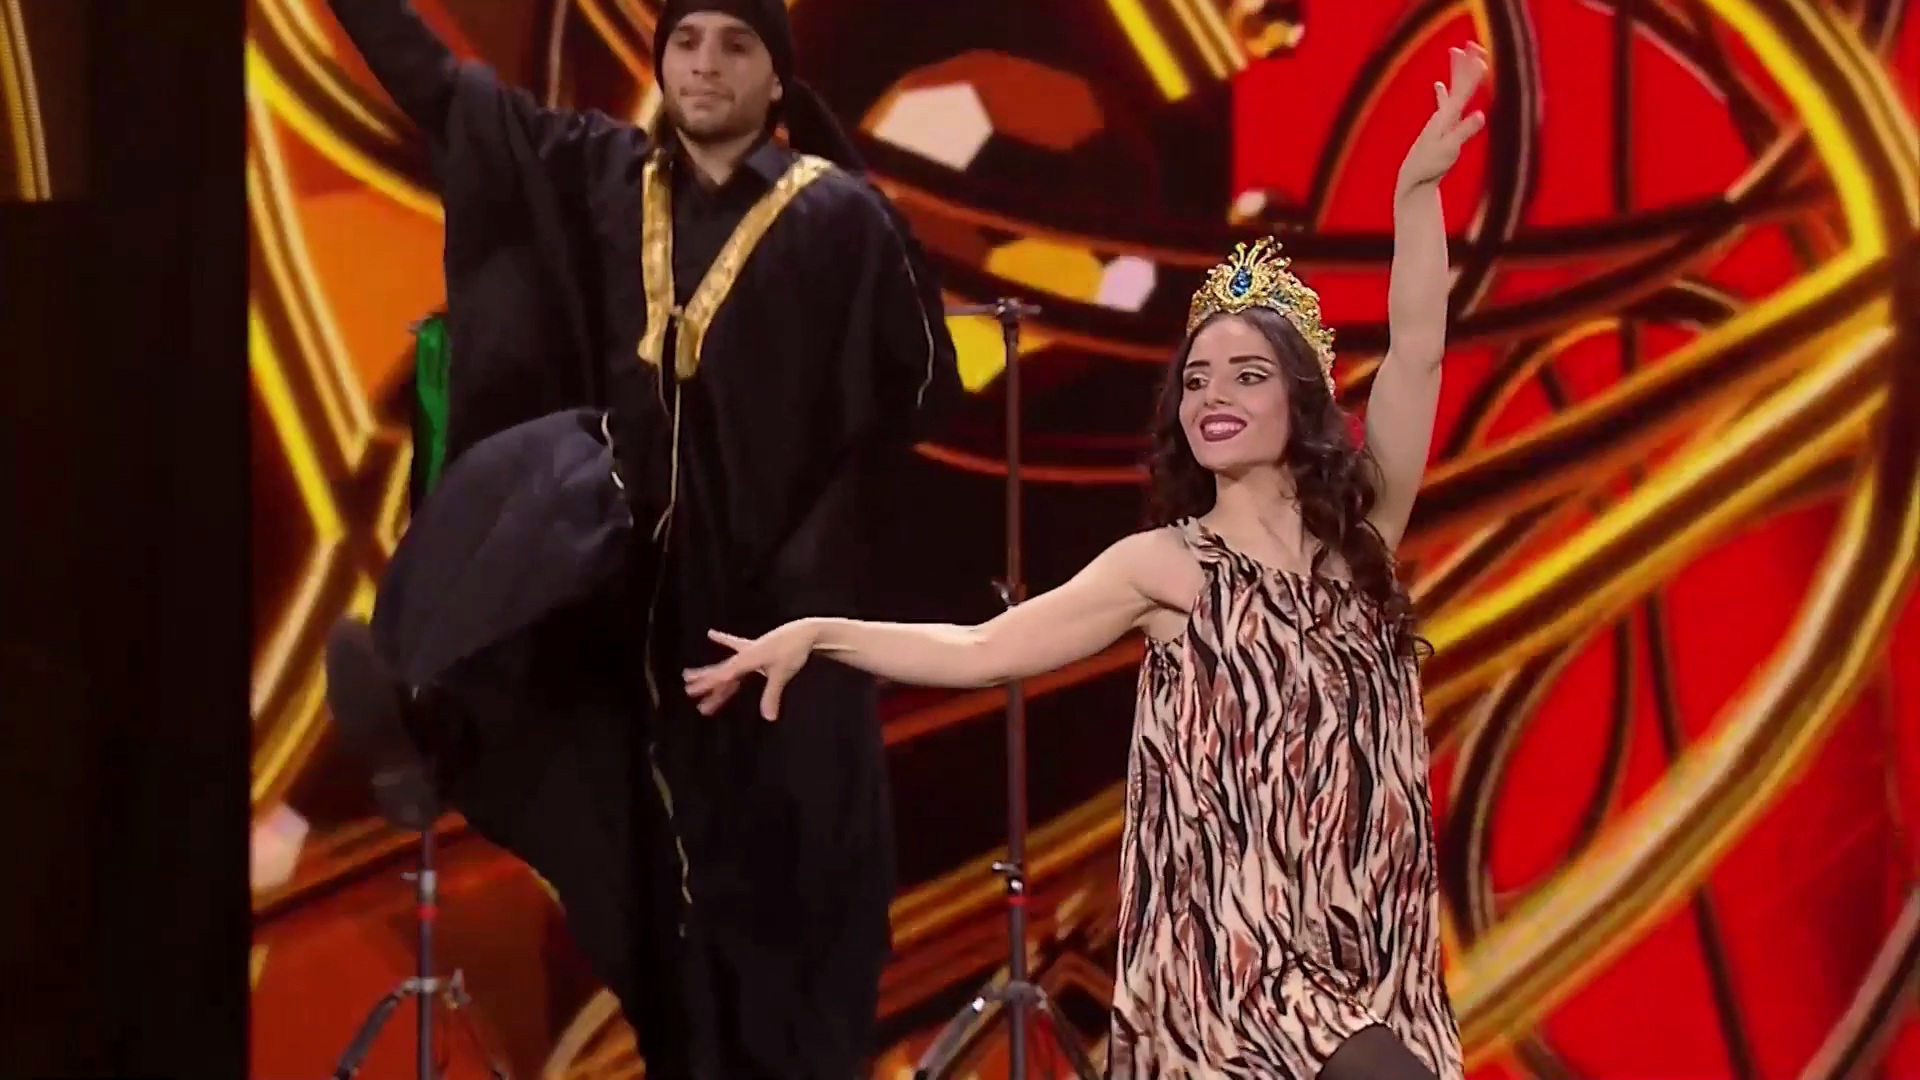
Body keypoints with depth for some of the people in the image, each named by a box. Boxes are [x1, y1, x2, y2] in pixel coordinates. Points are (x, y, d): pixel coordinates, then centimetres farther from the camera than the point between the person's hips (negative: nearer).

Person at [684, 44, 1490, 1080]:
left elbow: (1416, 351, 0)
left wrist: (1418, 188, -5)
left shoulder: (1361, 533, 8)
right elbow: (978, 650, -2)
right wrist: (816, 633, -10)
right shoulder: (1162, 566, 3)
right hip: (1237, 949, -3)